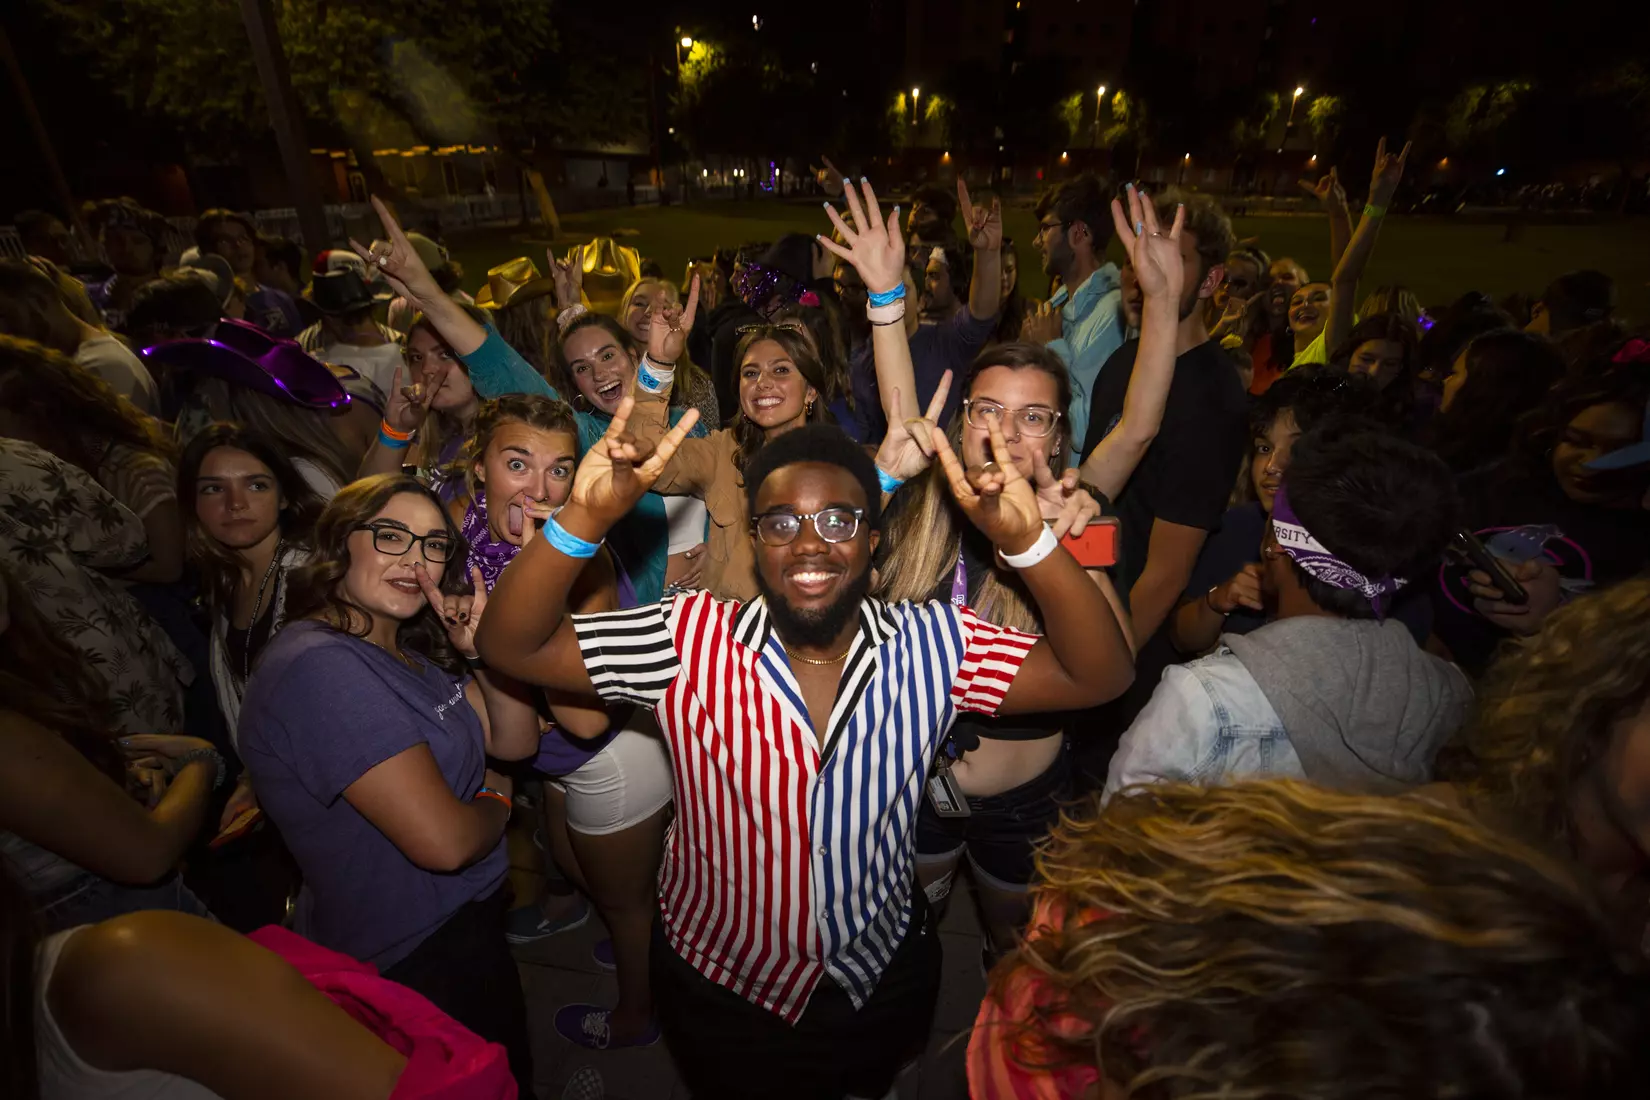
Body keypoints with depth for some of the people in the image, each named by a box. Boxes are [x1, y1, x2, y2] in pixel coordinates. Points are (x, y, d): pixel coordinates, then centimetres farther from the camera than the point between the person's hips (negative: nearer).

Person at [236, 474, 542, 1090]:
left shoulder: (403, 648, 1)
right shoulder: (321, 666, -29)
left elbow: (516, 740, 2)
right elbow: (443, 841, -32)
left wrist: (485, 650, -15)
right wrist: (496, 800, -10)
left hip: (459, 920, 8)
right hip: (415, 962, -8)